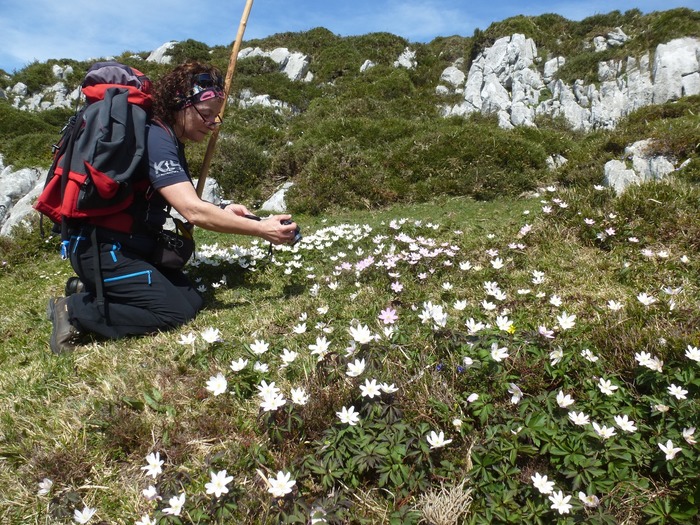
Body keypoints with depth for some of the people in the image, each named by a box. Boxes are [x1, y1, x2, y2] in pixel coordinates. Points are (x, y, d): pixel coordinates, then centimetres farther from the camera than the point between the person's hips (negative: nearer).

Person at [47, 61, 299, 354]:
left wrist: (222, 212, -2)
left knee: (193, 301, 3)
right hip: (102, 249, -10)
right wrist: (260, 229, -26)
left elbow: (182, 204, 13)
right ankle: (75, 311, -4)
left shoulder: (169, 139, 10)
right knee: (177, 312, -14)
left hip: (131, 245, 10)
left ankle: (92, 291, 11)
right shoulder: (155, 138, -21)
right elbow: (193, 212, -29)